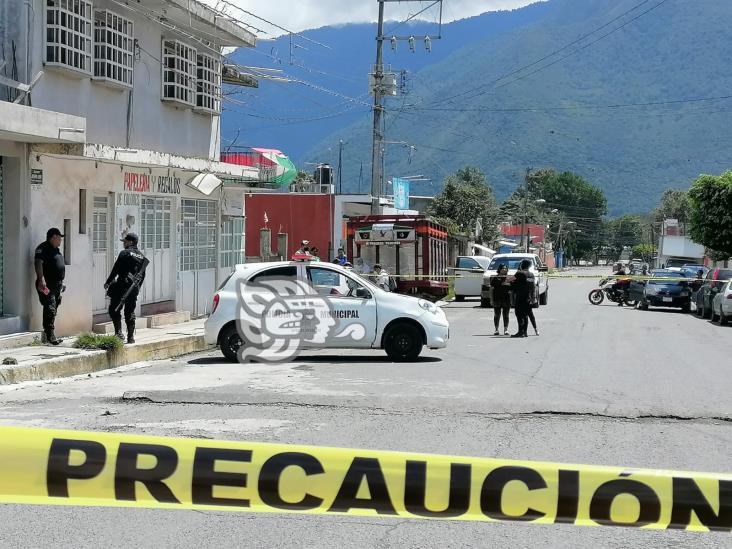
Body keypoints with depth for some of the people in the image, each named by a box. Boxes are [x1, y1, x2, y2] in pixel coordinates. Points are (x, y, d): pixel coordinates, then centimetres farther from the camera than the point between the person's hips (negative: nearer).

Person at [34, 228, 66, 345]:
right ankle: (50, 336, -19)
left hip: (57, 285, 10)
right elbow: (38, 263, -22)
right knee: (50, 309, -15)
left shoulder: (56, 250, 20)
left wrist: (61, 283, 29)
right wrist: (41, 279, -32)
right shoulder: (43, 248, -10)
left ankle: (48, 335, 18)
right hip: (47, 285, -10)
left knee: (53, 310, 11)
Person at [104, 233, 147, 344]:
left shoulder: (124, 253, -8)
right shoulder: (141, 256, 13)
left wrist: (108, 282, -2)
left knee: (114, 309, 2)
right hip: (134, 289, 6)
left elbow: (116, 270, -9)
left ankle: (119, 333, -9)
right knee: (130, 312, 10)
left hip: (122, 286, -6)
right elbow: (143, 274, 17)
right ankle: (131, 337, 9)